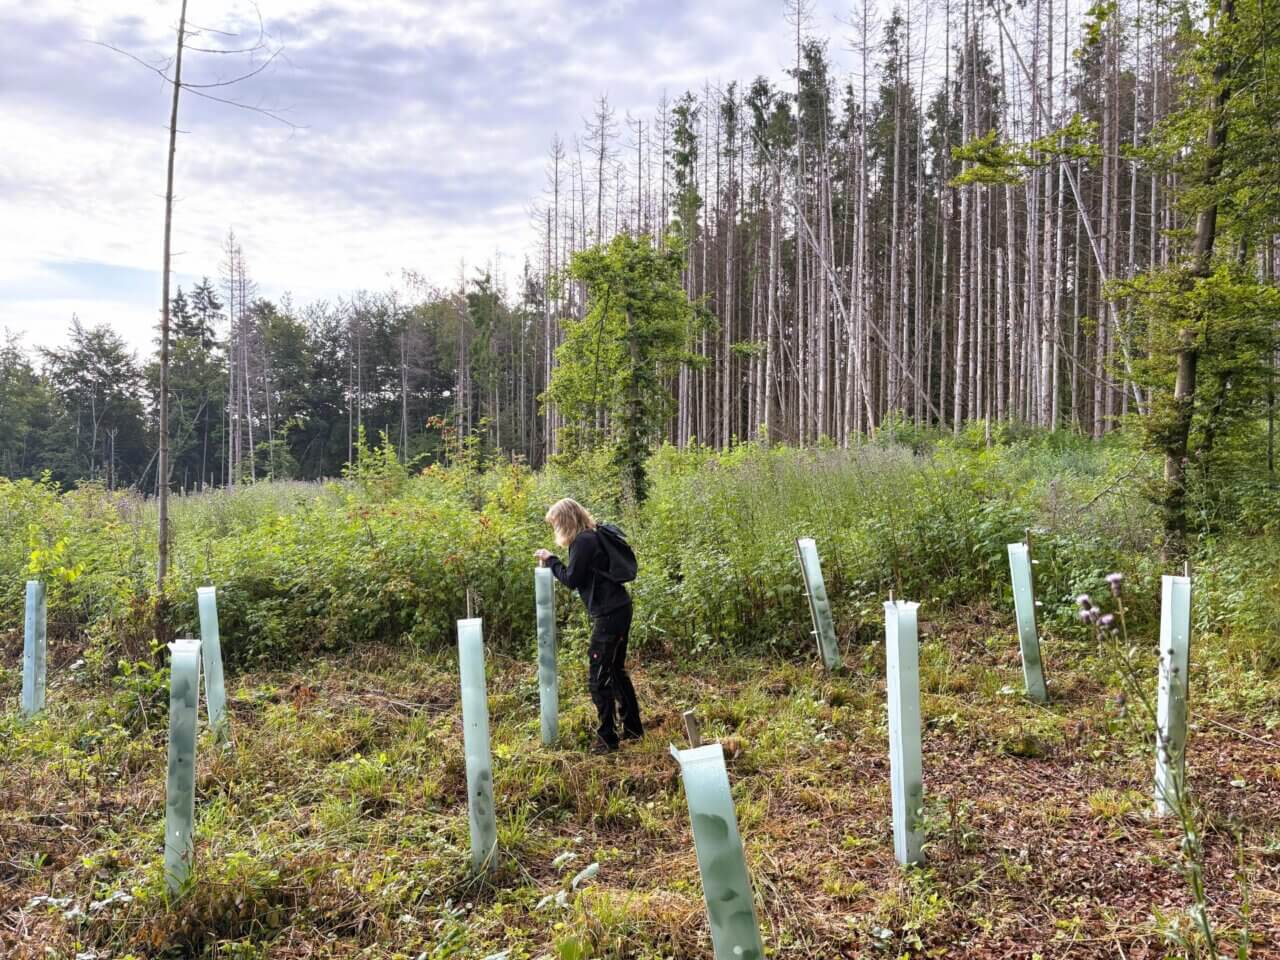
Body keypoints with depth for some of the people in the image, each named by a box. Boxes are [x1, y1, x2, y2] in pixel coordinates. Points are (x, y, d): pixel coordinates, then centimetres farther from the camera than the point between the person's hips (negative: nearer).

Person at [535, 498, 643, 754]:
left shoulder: (583, 541, -15)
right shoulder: (594, 536, 14)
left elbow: (571, 580, -13)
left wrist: (551, 560, -1)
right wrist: (554, 562, 13)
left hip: (608, 615, -10)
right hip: (619, 610, 10)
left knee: (598, 679, -3)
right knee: (616, 671, 20)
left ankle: (607, 738, 4)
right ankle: (632, 728, 28)